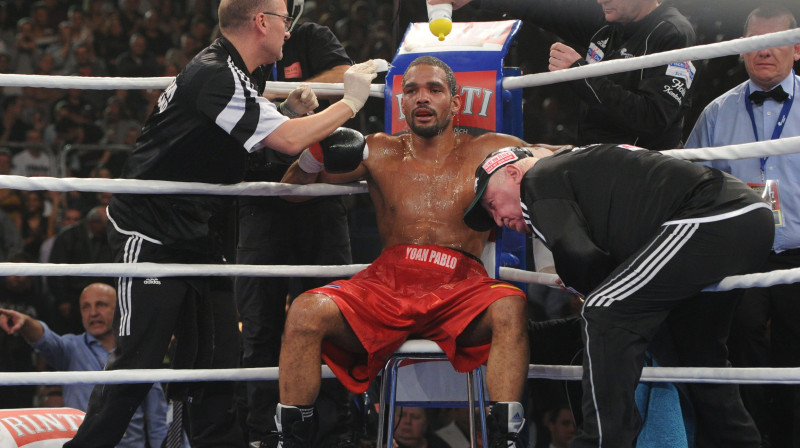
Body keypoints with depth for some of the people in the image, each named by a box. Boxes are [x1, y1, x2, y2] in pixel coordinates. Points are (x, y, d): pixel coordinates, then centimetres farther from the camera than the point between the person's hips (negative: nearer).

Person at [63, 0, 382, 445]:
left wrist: (285, 111, 9)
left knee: (218, 360, 5)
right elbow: (288, 140, -22)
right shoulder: (213, 76, -19)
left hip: (199, 238, 10)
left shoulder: (232, 75, 13)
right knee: (137, 363, -12)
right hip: (153, 236, -10)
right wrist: (350, 103, -10)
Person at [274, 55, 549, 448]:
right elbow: (295, 186, 23)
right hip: (387, 283, 2)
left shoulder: (486, 152, 16)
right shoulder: (380, 153, 21)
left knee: (509, 308, -36)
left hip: (458, 289, -1)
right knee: (306, 311, -26)